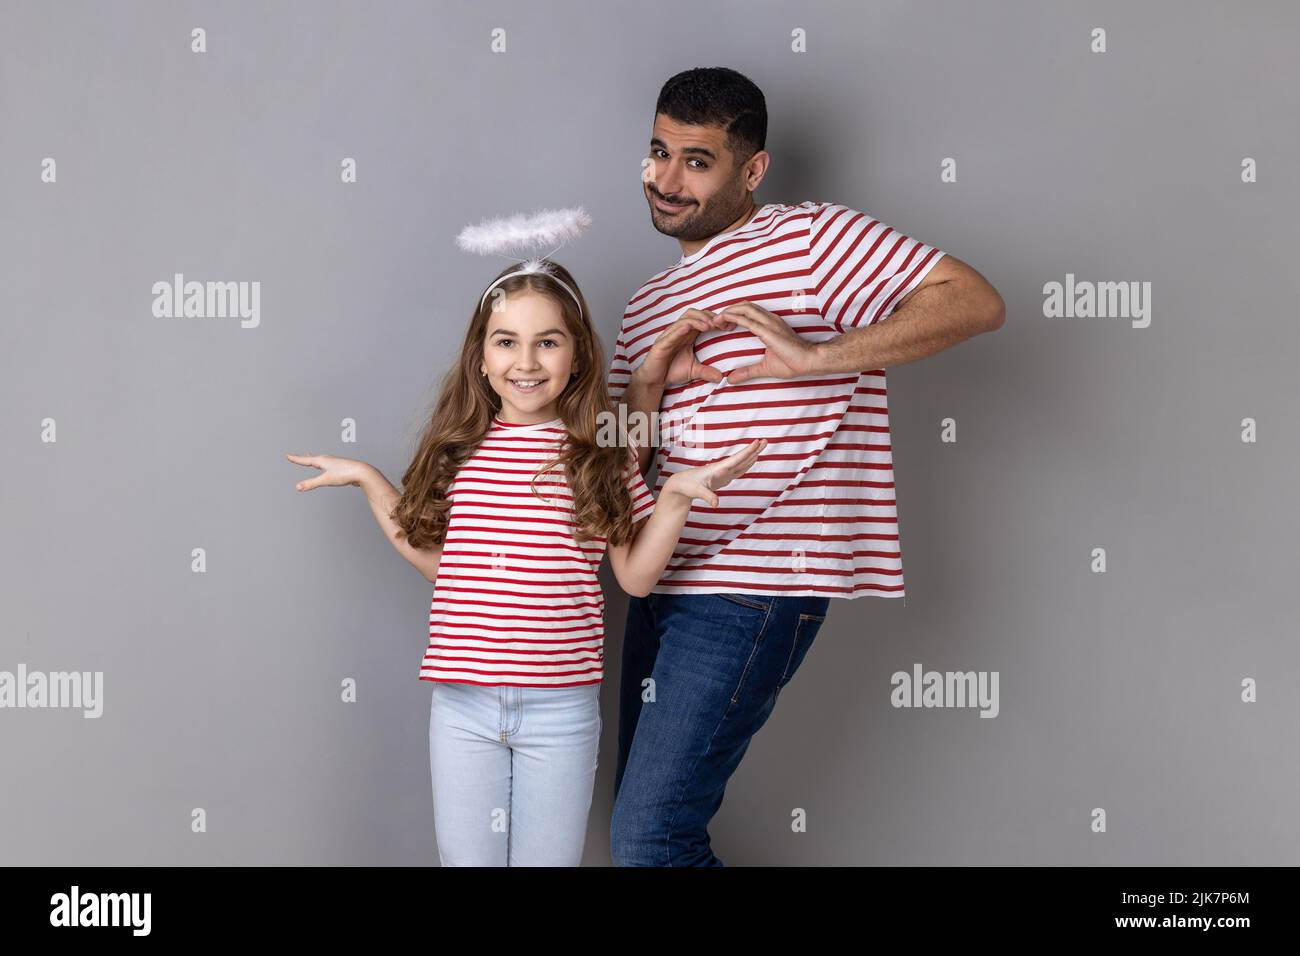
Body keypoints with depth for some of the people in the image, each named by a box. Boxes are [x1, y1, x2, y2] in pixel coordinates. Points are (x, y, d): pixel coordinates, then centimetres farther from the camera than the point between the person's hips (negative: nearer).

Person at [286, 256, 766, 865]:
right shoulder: (458, 448, 4)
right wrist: (368, 481, 11)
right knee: (466, 859, 12)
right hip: (462, 700, 2)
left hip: (561, 706, -2)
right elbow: (436, 560, 13)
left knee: (548, 859, 11)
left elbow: (634, 575, 0)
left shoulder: (602, 455, -1)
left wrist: (677, 496, -11)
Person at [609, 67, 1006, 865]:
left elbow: (977, 300, -15)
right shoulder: (650, 304, 19)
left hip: (752, 592, -8)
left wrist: (814, 357, -24)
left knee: (647, 842, -11)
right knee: (657, 831, 13)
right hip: (666, 587, 9)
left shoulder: (810, 239, -4)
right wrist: (648, 382, -3)